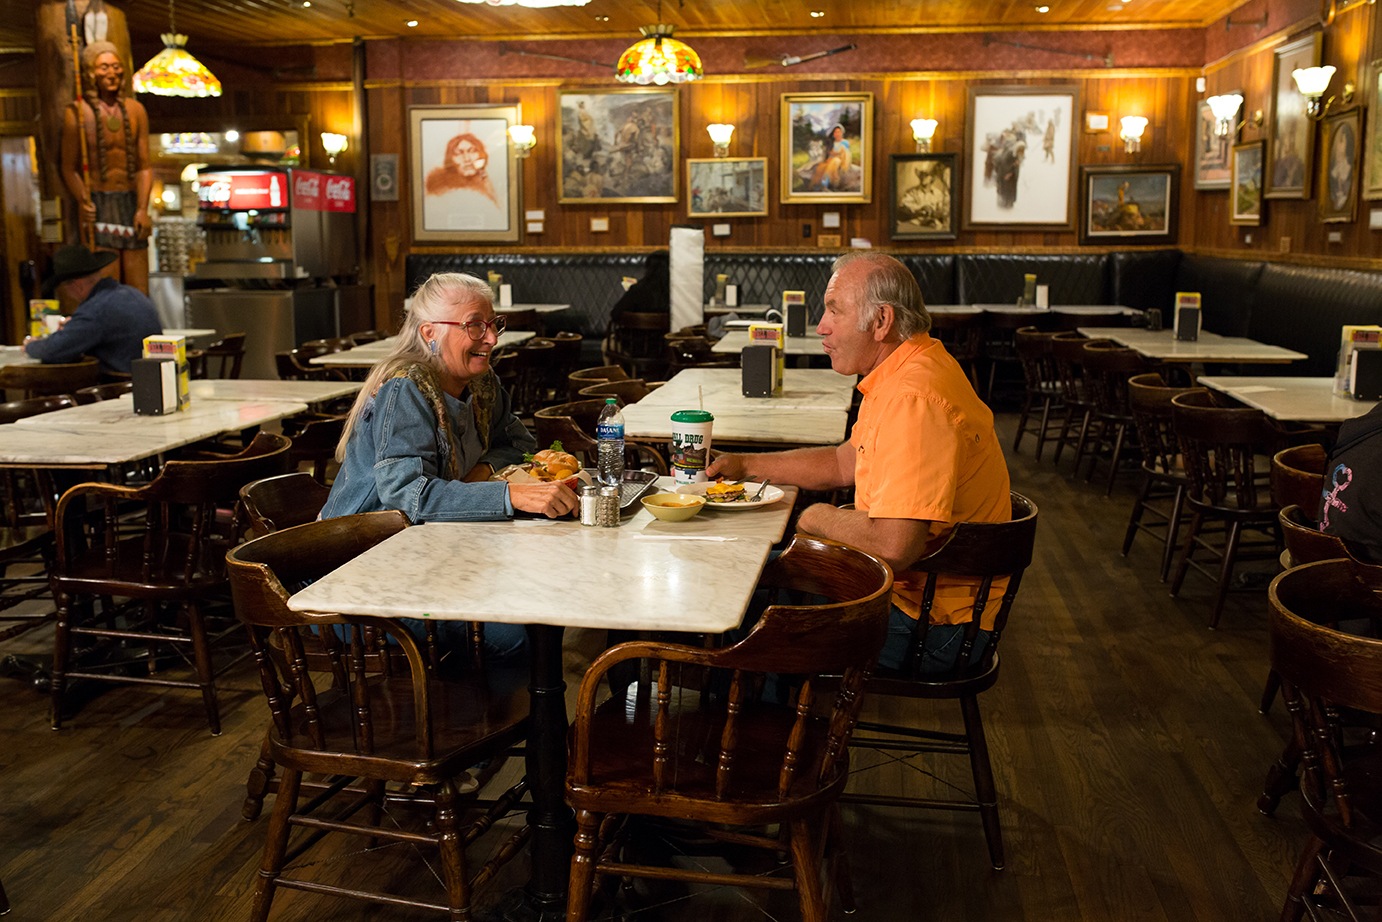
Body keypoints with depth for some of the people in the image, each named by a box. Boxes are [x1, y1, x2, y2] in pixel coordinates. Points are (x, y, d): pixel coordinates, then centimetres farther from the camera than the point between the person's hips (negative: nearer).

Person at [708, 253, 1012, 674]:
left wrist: (822, 517, -14)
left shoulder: (912, 399, -29)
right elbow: (847, 462, 22)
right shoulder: (898, 376, 7)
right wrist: (746, 465, 14)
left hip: (931, 627, -10)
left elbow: (893, 547, -35)